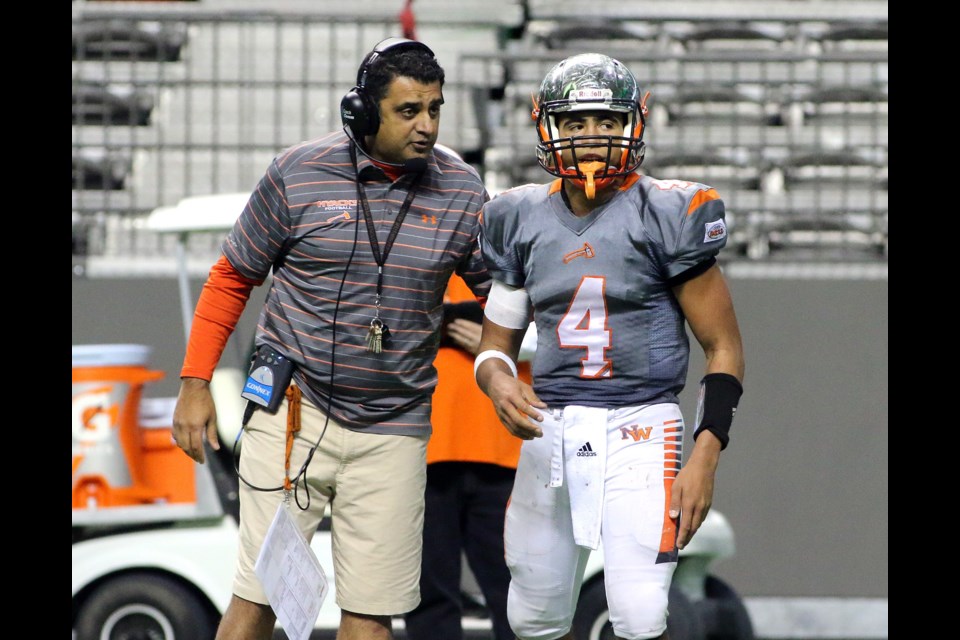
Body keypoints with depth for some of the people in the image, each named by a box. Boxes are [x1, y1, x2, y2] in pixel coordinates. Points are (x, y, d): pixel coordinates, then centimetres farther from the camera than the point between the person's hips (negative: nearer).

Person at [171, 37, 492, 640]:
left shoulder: (462, 191, 1)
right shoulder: (299, 173, -4)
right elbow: (233, 277, 7)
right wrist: (196, 382, 4)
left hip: (392, 428, 2)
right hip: (295, 411, -2)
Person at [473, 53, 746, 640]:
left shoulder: (666, 216, -6)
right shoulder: (525, 221, 7)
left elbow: (724, 350, -3)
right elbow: (496, 343, 15)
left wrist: (705, 460, -12)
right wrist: (500, 383, -10)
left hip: (639, 428, -5)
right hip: (550, 431, 5)